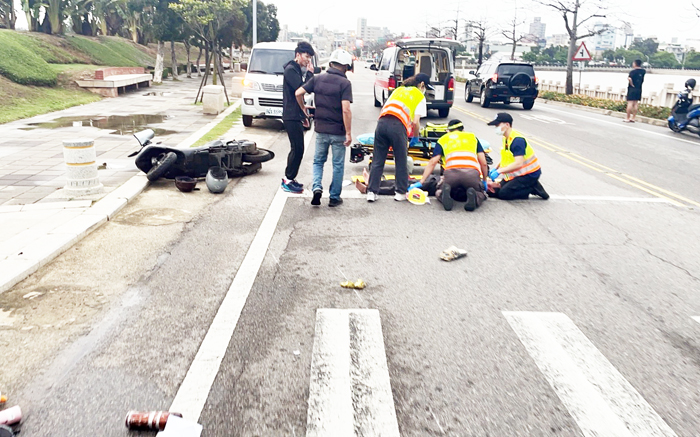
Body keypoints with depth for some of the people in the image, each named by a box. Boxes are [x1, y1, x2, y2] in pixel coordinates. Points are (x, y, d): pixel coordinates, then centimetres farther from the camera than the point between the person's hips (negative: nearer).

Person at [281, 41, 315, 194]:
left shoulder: (297, 70, 20)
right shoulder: (290, 70, -11)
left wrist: (303, 115, 20)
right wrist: (309, 73, -13)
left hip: (295, 116, 10)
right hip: (291, 116, -10)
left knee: (296, 149, 12)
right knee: (298, 149, -9)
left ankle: (288, 179, 20)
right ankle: (289, 180, -1)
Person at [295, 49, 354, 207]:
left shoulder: (317, 79, 2)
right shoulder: (345, 83, -12)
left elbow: (298, 93, -1)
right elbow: (346, 110, -20)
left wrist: (303, 108, 16)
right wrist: (348, 133, -15)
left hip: (320, 129, 4)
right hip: (338, 131, -3)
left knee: (318, 160, 19)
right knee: (338, 165, 10)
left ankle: (317, 187, -3)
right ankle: (334, 197, 16)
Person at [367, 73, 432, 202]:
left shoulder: (398, 89, 30)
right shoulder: (420, 96, 15)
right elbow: (415, 122, 5)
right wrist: (416, 137, 21)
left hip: (382, 122, 4)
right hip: (398, 126, -4)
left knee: (377, 160, 10)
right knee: (401, 162, 11)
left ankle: (371, 192, 10)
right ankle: (401, 193, 19)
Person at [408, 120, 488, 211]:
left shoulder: (443, 139, 29)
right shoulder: (472, 137, 31)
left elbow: (432, 162, 17)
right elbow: (484, 163, 24)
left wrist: (421, 182, 18)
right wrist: (484, 181, 38)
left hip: (451, 171, 0)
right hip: (472, 172, 0)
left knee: (439, 192, 26)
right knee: (480, 194, 26)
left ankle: (445, 192, -12)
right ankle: (474, 196, -12)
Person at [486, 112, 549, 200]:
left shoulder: (517, 140, -24)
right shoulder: (506, 138, 7)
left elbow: (518, 163, -32)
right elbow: (505, 158, 15)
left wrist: (499, 171, -33)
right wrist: (495, 169, -1)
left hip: (529, 175, -10)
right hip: (516, 174, 10)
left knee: (504, 193, -20)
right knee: (493, 191, 1)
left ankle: (533, 188, -3)